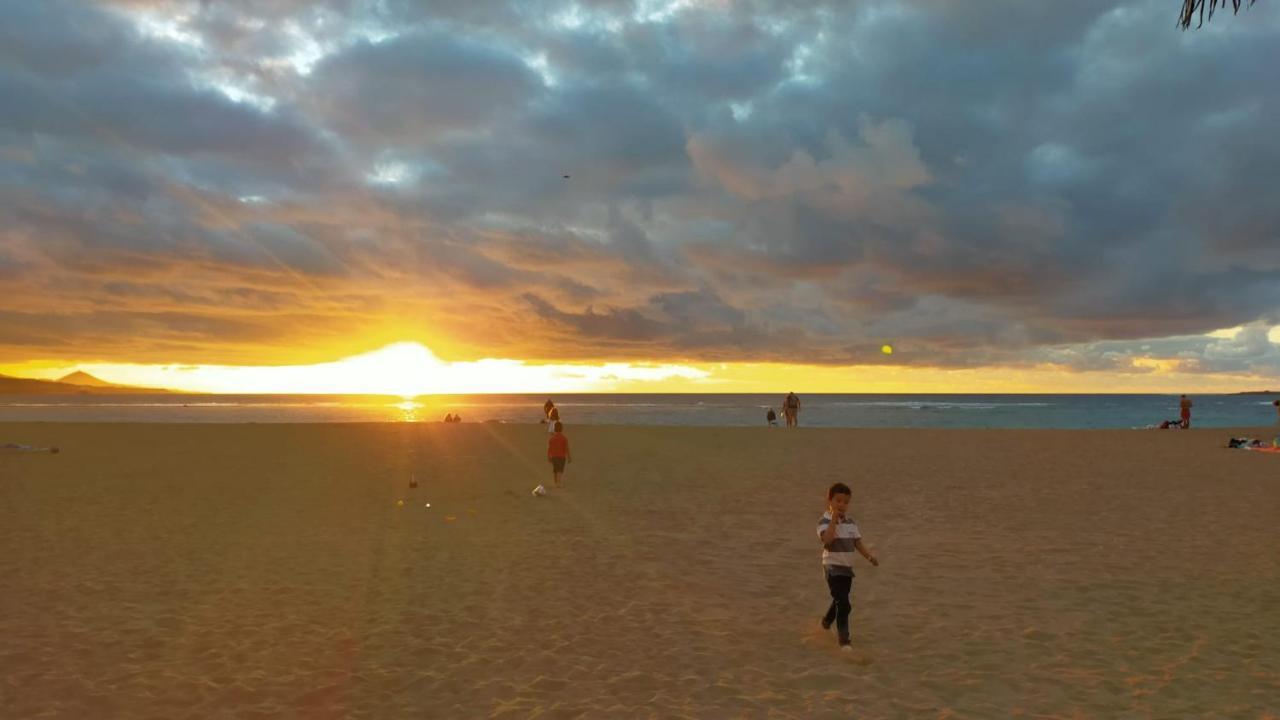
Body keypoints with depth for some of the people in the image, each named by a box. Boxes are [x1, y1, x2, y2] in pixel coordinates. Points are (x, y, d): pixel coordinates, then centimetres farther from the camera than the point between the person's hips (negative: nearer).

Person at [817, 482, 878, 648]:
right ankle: (843, 638, -6)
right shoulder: (825, 521, -13)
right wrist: (834, 519, -32)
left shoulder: (850, 522, 7)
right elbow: (827, 539, -31)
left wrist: (870, 556, -5)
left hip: (847, 568, 7)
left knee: (839, 601, 21)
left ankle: (827, 622, 46)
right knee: (844, 604, -14)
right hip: (833, 568, -7)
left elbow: (858, 542, 8)